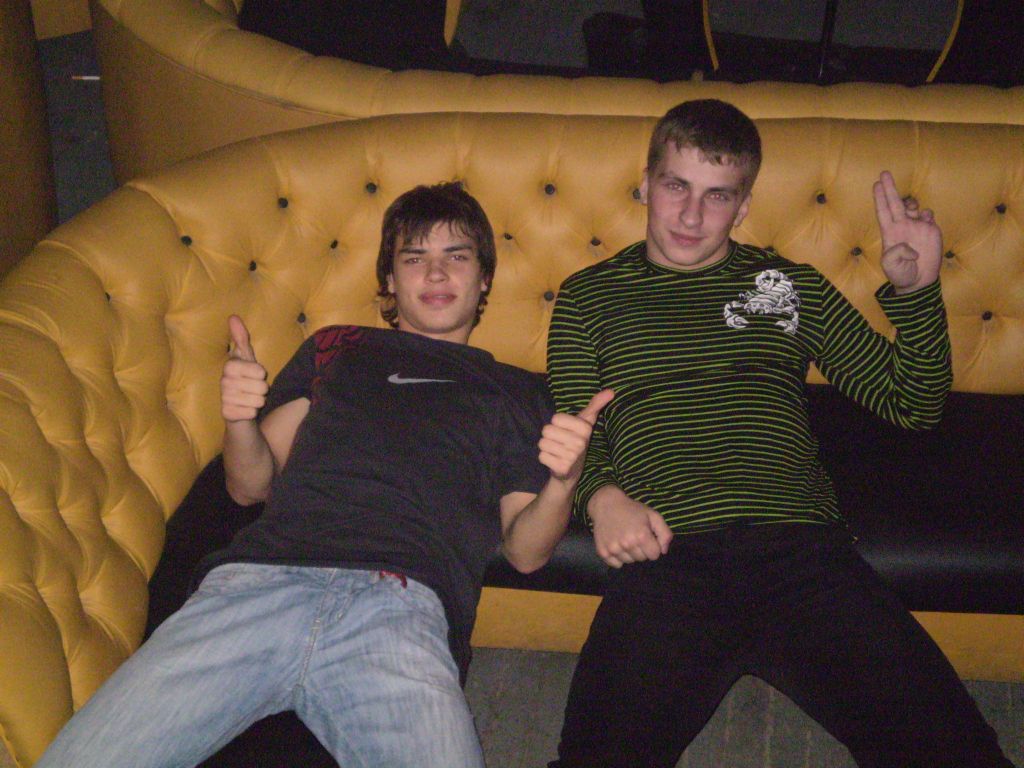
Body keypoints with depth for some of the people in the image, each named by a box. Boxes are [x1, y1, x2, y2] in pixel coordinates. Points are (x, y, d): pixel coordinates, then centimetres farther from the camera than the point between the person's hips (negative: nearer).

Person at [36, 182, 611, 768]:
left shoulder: (515, 390, 27)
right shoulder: (337, 349, 30)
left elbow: (525, 550, 18)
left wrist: (563, 482, -4)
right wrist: (240, 421, 2)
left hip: (400, 604, -1)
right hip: (260, 576, 1)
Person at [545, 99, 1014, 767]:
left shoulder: (793, 286, 23)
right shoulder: (590, 296, 20)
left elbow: (913, 404, 21)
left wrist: (917, 291, 7)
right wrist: (602, 496, -7)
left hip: (804, 553, 2)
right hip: (669, 558, -1)